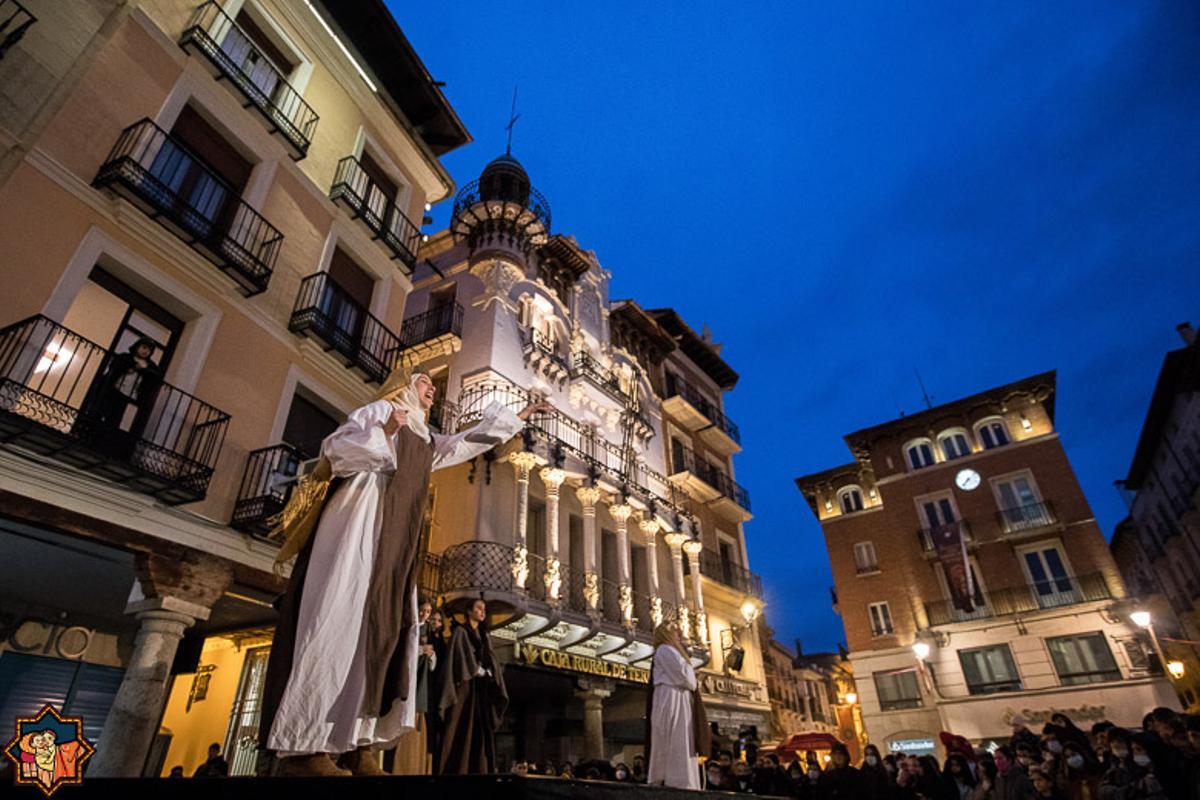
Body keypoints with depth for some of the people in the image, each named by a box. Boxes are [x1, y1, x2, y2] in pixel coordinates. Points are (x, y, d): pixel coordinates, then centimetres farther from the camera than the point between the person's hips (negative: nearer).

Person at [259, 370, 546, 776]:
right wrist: (383, 431, -23)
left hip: (395, 538, 8)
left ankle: (358, 745, -3)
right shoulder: (378, 410, 7)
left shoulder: (425, 439, 27)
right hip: (362, 521, -8)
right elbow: (335, 448, -5)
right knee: (342, 618, -15)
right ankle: (302, 745, -14)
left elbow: (466, 442, 35)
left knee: (385, 625, -2)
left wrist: (516, 418, 38)